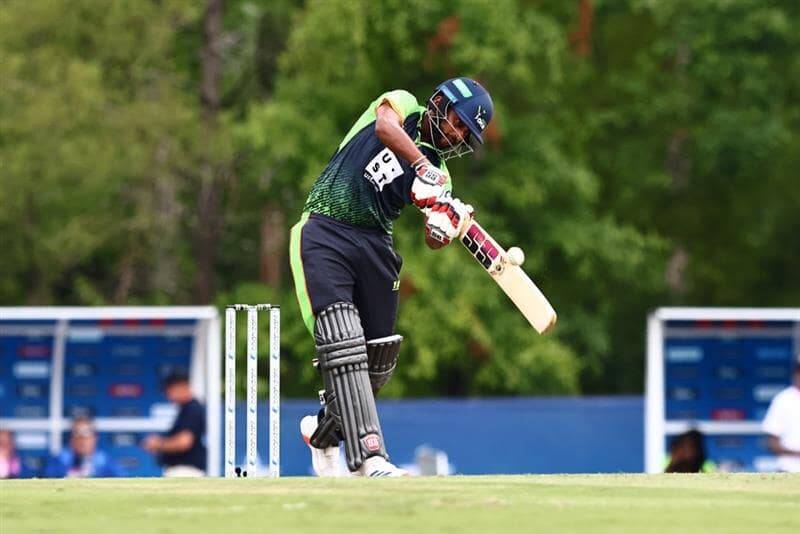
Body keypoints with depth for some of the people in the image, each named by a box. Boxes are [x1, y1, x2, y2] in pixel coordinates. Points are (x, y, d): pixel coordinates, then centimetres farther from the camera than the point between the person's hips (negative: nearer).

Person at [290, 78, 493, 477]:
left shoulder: (439, 174, 12)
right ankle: (368, 456, -28)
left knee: (378, 360, 7)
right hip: (324, 234, -6)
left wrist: (444, 227, -27)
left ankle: (324, 431, 35)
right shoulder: (403, 105, 3)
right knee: (343, 342, -19)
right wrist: (422, 167, -34)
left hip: (375, 246, 6)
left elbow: (433, 241, -4)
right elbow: (385, 127, -23)